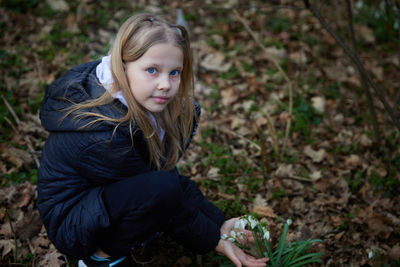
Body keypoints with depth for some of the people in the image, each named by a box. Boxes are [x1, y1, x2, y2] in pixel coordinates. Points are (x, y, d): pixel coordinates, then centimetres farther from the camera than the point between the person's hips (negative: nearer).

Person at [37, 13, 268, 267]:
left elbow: (172, 178, -5)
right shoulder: (106, 137, -34)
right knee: (161, 188, -36)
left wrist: (218, 222, -6)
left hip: (110, 191, 9)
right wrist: (213, 240, -12)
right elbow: (164, 196, -23)